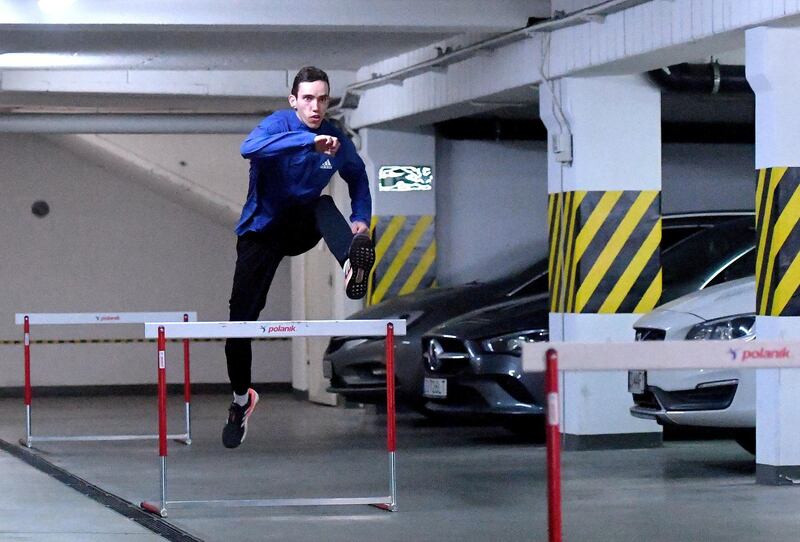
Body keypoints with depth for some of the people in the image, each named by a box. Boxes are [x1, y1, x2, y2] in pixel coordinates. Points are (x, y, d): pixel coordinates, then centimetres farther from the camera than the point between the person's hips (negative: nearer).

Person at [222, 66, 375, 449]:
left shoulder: (337, 141, -5)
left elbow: (358, 177, 15)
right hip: (262, 231, -2)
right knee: (240, 319, -6)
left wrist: (361, 219, -4)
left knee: (325, 206, -31)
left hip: (302, 227, 2)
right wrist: (309, 142, -49)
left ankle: (352, 268, -61)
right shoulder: (278, 123, -18)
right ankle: (242, 398, 16)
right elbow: (250, 149, -41)